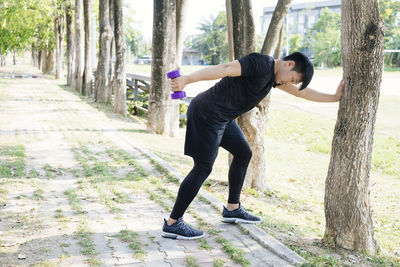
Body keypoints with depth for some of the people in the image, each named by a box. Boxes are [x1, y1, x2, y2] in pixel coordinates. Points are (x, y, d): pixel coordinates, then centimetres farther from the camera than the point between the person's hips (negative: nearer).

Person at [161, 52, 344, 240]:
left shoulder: (274, 76, 14)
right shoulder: (262, 64, -17)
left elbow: (302, 92, 25)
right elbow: (225, 69, -28)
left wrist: (335, 97, 25)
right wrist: (186, 79, -38)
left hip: (223, 118, 10)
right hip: (206, 114, -10)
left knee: (243, 153, 18)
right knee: (203, 168, -9)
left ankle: (232, 209, 29)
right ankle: (172, 224, -4)